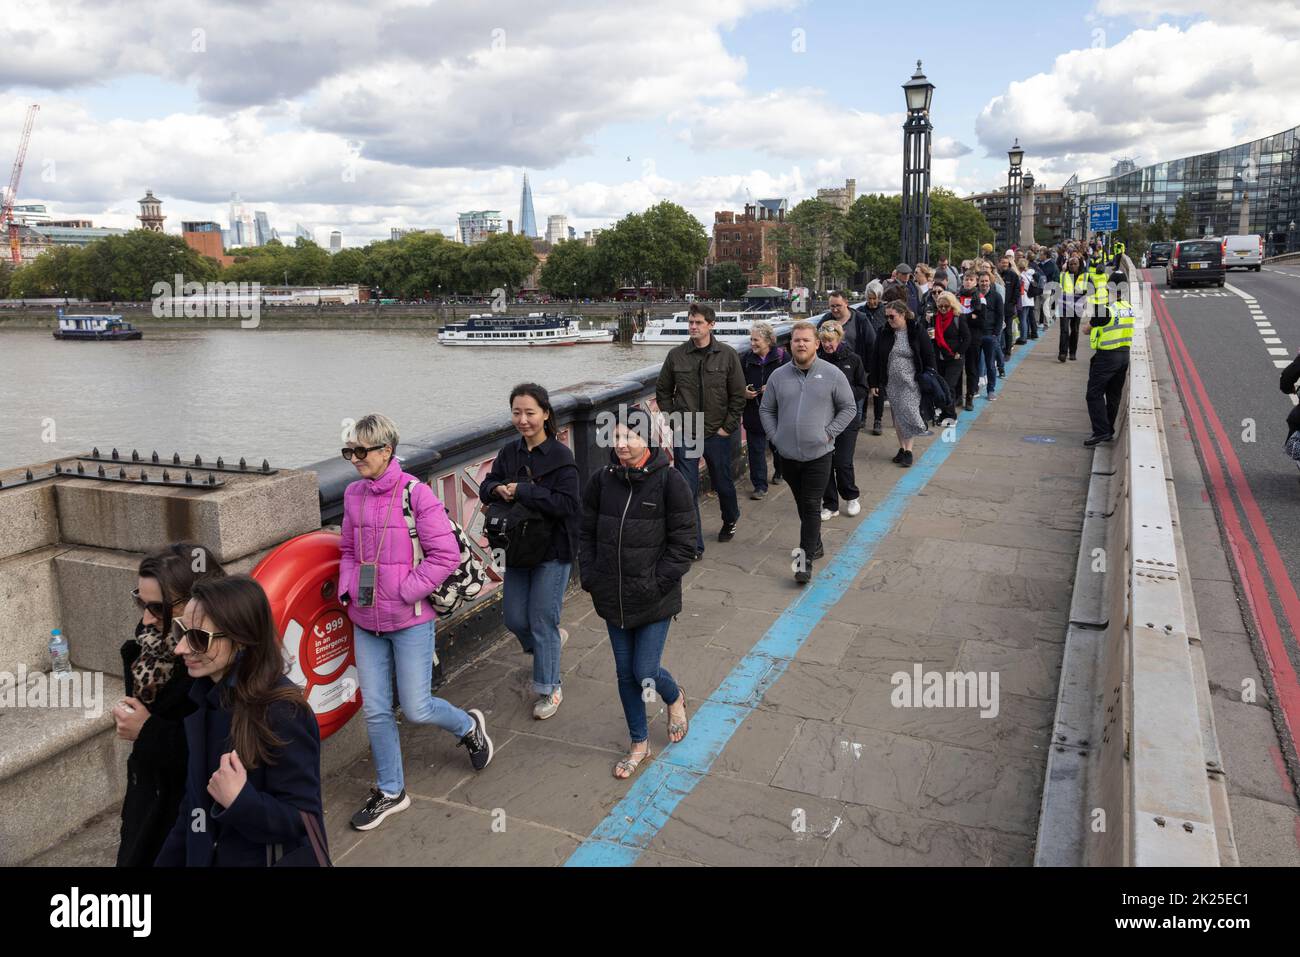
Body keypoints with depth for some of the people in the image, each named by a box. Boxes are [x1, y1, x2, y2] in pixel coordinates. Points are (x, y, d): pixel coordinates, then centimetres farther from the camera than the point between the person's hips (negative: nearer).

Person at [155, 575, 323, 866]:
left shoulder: (282, 712, -27)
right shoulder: (202, 696, -3)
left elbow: (302, 820, -23)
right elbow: (195, 797, 8)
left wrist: (239, 801, -34)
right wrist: (169, 859, 10)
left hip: (267, 859, -7)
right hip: (202, 856, 7)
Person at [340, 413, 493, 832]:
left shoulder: (415, 493, -14)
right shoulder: (353, 495, 4)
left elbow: (446, 554, -15)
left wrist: (406, 591, -16)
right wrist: (347, 588, 0)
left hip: (410, 621, -5)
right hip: (366, 623, 5)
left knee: (416, 709, 2)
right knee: (375, 711, 10)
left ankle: (469, 725, 34)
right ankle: (390, 792, 28)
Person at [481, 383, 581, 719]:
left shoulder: (561, 455, -16)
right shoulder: (509, 452, 3)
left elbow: (568, 503, -23)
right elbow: (486, 486, 8)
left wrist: (521, 491, -26)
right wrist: (499, 489, -16)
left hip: (553, 551, -6)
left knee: (541, 622, 1)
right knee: (514, 618, 12)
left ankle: (549, 690, 20)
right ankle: (553, 639, 44)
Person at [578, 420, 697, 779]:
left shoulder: (669, 481, -14)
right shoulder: (602, 480, -2)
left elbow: (683, 543, -10)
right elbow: (587, 533, 8)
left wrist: (658, 583, -14)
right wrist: (590, 578, 0)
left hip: (654, 600, -4)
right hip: (613, 599, 4)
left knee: (646, 672, 0)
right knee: (625, 673, 14)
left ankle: (675, 698, 37)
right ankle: (639, 743, 34)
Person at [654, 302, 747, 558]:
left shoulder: (727, 355, -4)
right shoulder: (676, 355, -1)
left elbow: (738, 395, -1)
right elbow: (662, 392, 9)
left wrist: (728, 426, -5)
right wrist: (673, 419, 1)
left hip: (717, 434, 0)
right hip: (684, 435, 1)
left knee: (723, 483, 16)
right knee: (687, 489, -2)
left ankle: (730, 520, 46)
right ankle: (694, 545, 7)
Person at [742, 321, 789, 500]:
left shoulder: (782, 356, -8)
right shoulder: (747, 358, 3)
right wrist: (744, 392, -10)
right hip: (754, 412, 2)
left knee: (778, 446, 16)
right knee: (756, 449, 0)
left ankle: (779, 472, 42)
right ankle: (760, 485, 7)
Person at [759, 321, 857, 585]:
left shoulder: (832, 374, -3)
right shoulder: (778, 376, 4)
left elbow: (849, 408, 3)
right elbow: (766, 410, 13)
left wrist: (829, 433, -6)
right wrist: (775, 436, 2)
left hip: (818, 454, -3)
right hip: (788, 454, 4)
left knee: (811, 506, -6)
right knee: (802, 504, 16)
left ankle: (806, 561, -4)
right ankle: (814, 545, 34)